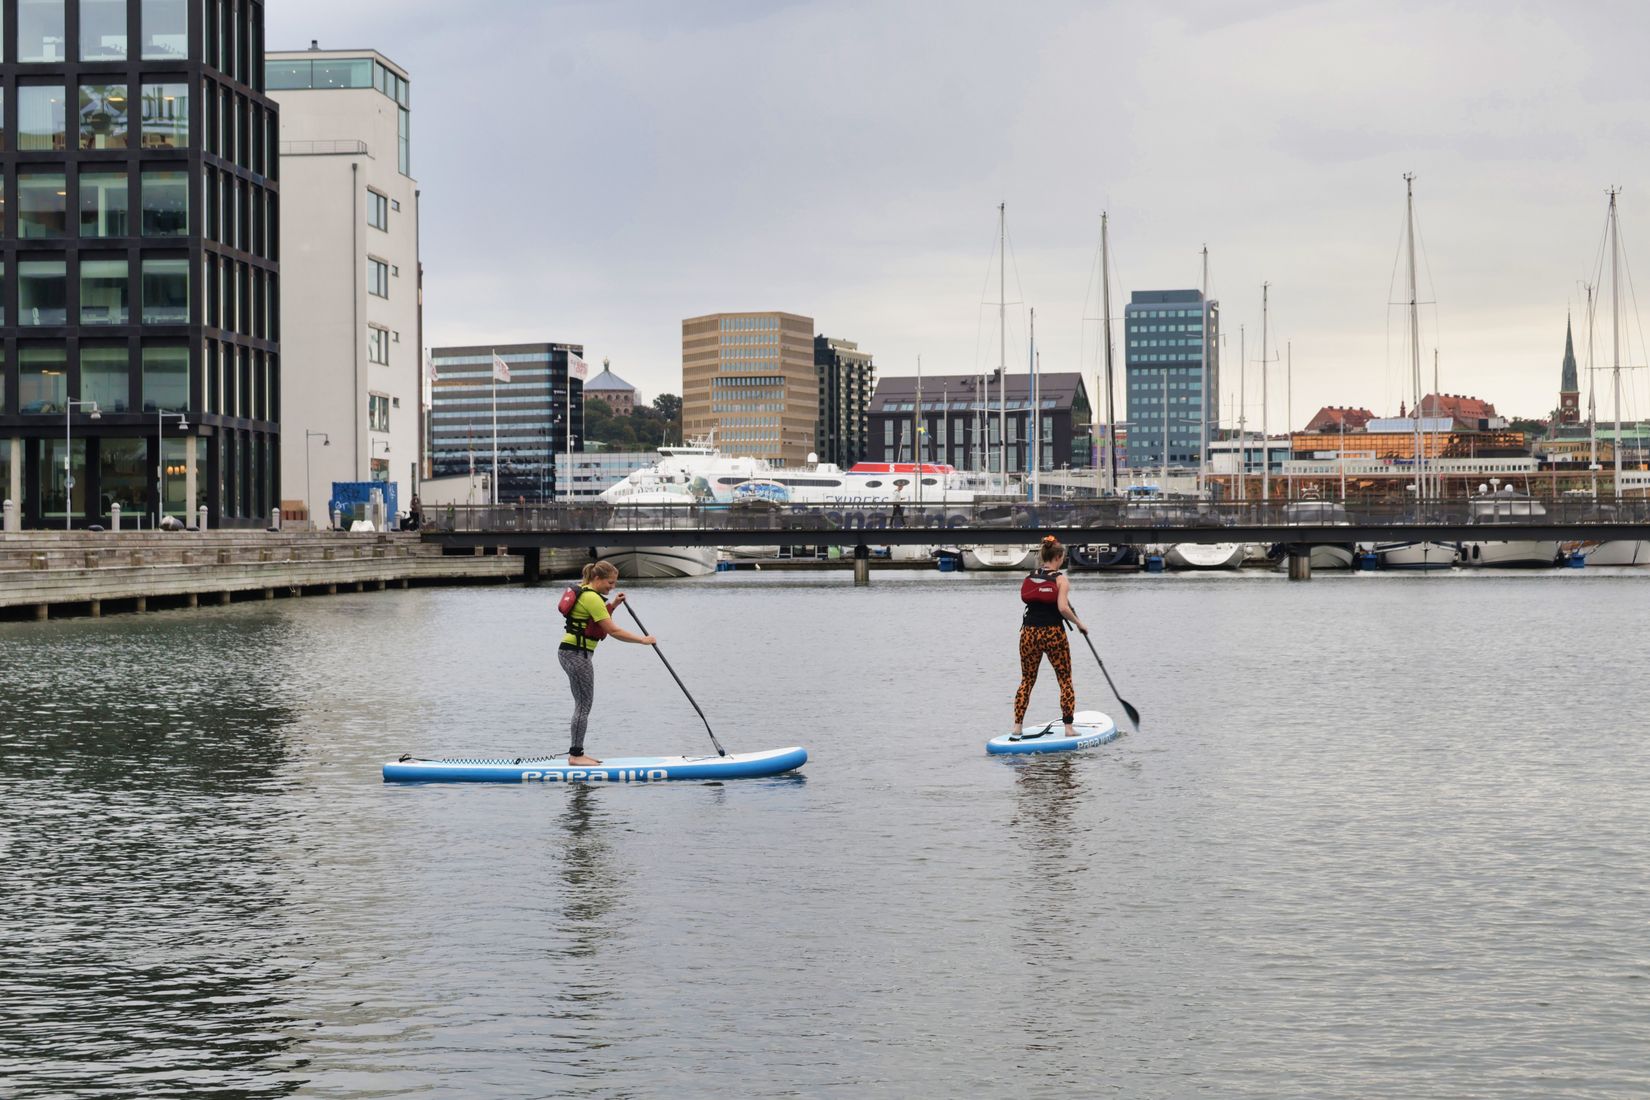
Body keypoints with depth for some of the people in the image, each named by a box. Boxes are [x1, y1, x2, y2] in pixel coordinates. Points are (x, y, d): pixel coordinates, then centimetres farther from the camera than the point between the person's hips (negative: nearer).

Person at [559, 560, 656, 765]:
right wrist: (643, 640, -13)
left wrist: (613, 605, 12)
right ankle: (576, 754, -5)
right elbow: (613, 630, -19)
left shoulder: (584, 591, 14)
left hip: (572, 653, 10)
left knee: (583, 705, 12)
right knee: (584, 705, -6)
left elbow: (599, 620, 26)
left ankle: (576, 753, 13)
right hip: (577, 654, -10)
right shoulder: (592, 598, -17)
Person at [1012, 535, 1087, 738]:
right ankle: (1068, 727, 2)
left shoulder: (1030, 578, 6)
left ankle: (1017, 725, 8)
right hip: (1053, 633, -4)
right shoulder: (1060, 579, -7)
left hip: (1029, 632, 4)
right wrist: (1079, 624, -3)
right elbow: (1063, 607, -17)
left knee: (1027, 680, 13)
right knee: (1065, 681, 6)